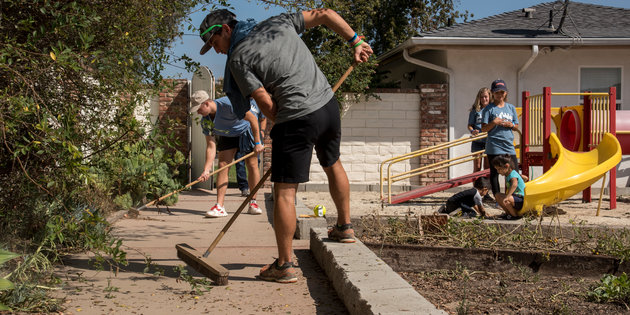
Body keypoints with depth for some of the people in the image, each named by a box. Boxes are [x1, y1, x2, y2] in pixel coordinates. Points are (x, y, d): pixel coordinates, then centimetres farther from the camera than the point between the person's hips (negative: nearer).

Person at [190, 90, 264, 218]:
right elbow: (210, 146, -15)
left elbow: (253, 119, -27)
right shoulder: (205, 121, -17)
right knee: (222, 166, -10)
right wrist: (206, 170, -25)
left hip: (246, 131, -4)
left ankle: (253, 203, 7)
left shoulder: (228, 104, -35)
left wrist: (258, 143, -25)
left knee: (252, 165, -7)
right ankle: (219, 207, -13)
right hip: (226, 136, 4)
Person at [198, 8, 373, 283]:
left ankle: (284, 265, 3)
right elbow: (325, 15, 14)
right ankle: (344, 227, 45)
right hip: (329, 105, 7)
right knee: (333, 165, 29)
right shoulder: (279, 22, 12)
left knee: (284, 191, -1)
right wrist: (355, 41, 18)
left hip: (297, 118, -7)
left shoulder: (238, 58, -5)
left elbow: (266, 104, -9)